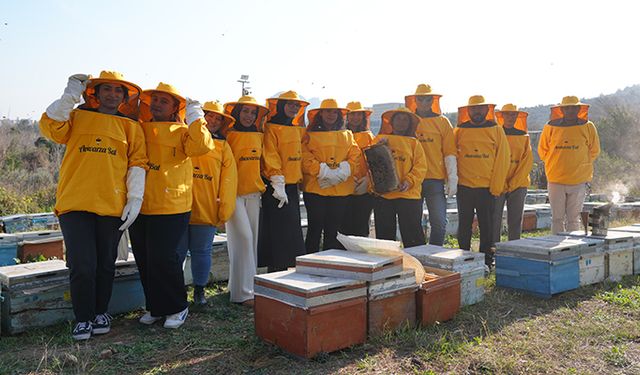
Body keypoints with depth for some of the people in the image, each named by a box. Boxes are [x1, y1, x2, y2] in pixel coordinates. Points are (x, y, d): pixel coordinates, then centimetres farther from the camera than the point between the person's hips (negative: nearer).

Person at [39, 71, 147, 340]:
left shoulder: (130, 127, 11)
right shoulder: (76, 117, 12)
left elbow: (137, 164, 4)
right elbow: (50, 127, -6)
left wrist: (135, 199, -5)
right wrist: (70, 96, -8)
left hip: (112, 206, 1)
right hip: (75, 205, -1)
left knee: (105, 264, 10)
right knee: (82, 265, -2)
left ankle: (101, 312, 28)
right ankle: (83, 318, 14)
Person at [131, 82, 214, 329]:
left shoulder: (182, 132, 2)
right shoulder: (139, 129, 15)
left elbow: (201, 146, -16)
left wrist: (195, 117, -13)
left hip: (171, 208, -5)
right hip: (139, 207, 6)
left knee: (164, 259, -7)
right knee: (144, 260, 11)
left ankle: (177, 308, 13)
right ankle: (155, 307, 27)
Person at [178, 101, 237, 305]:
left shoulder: (223, 146, 9)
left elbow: (228, 180, 5)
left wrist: (224, 210, 0)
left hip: (207, 210, 1)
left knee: (201, 252, 10)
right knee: (177, 252, 6)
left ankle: (199, 290, 25)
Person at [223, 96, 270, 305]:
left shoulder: (258, 136, 12)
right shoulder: (228, 135, -4)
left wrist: (261, 186, 17)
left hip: (253, 193, 6)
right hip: (233, 193, -6)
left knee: (252, 238, 7)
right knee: (243, 237, -12)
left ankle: (243, 284, 20)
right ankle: (243, 292, -7)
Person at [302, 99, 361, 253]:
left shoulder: (347, 135, 16)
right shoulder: (310, 135, 5)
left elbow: (355, 157, 5)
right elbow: (305, 158, -8)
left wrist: (341, 172, -11)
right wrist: (323, 171, -18)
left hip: (341, 190, 3)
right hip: (315, 188, -3)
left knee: (334, 230, 8)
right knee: (315, 228, -1)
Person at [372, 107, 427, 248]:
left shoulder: (414, 142, 11)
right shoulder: (380, 139, 13)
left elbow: (421, 166, 0)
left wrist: (409, 181, -15)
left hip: (409, 194, -1)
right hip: (383, 193, 1)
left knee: (412, 236, 0)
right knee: (384, 234, 10)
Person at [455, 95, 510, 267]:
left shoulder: (496, 130, 4)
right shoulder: (459, 131, 6)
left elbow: (503, 159, 1)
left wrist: (496, 187, -5)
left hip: (488, 188, -1)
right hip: (464, 186, 1)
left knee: (487, 226, 5)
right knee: (464, 225, 7)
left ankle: (486, 262, 15)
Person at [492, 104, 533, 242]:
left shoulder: (524, 137, 9)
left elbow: (527, 163, 2)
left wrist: (512, 184, -8)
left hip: (518, 185, 2)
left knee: (515, 221, 5)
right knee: (495, 221, -3)